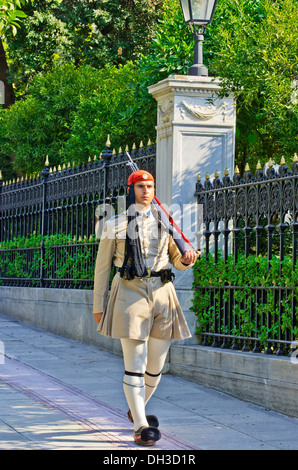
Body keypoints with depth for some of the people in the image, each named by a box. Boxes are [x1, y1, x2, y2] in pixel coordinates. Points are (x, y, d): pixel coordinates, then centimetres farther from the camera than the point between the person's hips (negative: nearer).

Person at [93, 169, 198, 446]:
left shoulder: (164, 224, 14)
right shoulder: (116, 226, 5)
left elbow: (177, 261, 20)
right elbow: (102, 267, 8)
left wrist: (186, 260, -5)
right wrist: (99, 305, 6)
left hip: (162, 296, 4)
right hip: (131, 295, -4)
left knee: (156, 366, 9)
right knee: (135, 364, -11)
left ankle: (137, 409, 33)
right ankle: (141, 426, -8)